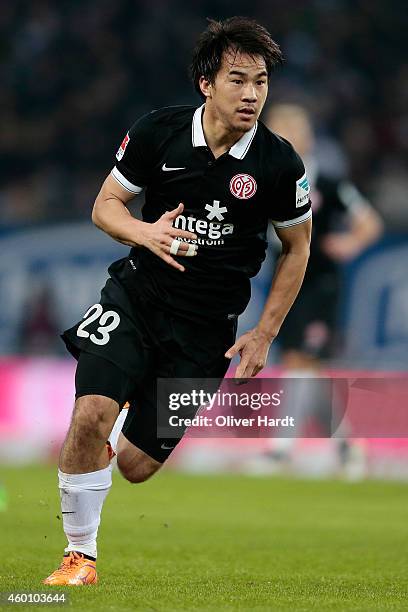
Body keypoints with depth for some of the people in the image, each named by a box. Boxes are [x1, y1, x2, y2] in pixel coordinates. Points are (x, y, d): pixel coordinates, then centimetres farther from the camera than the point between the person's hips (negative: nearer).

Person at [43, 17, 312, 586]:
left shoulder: (280, 164, -9)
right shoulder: (159, 132, -9)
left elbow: (297, 247, 6)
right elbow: (106, 205, 1)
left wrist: (265, 334, 2)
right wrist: (148, 234, -21)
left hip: (206, 326, 0)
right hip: (137, 295, 0)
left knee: (134, 466, 0)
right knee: (89, 417, -24)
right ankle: (80, 557, -4)